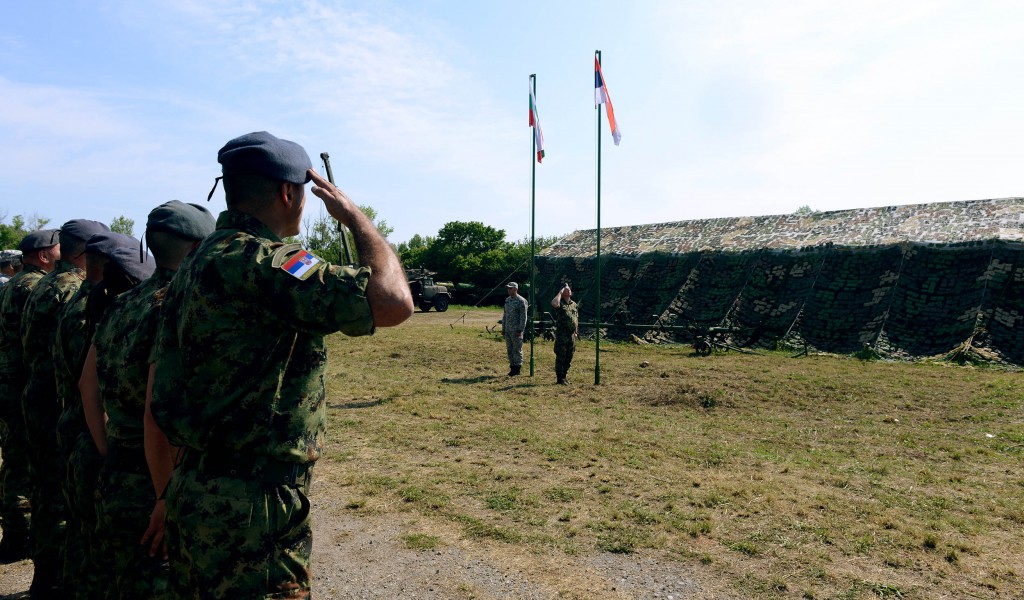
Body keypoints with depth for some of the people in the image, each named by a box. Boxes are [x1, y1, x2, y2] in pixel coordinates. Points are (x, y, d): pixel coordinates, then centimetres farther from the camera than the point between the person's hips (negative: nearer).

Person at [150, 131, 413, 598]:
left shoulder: (194, 268, 8)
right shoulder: (262, 262, -21)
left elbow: (159, 404, 11)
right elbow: (394, 302, -29)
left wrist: (171, 500, 20)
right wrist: (355, 216, -12)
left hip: (194, 495, 10)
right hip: (252, 512, -10)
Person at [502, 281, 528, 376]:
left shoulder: (521, 301, -9)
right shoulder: (507, 300, 14)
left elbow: (523, 317, -13)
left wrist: (520, 330, -17)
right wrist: (503, 328, 15)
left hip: (516, 330, -8)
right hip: (508, 330, 8)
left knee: (517, 350, -2)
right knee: (509, 349, 10)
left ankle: (518, 368, 5)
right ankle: (512, 367, 19)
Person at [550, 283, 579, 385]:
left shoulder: (574, 305, 15)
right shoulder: (560, 303, -5)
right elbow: (554, 303, -31)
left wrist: (576, 332, 13)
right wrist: (560, 292, -16)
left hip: (572, 335, 6)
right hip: (561, 334, -6)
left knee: (569, 357, 11)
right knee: (560, 357, -4)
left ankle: (564, 376, 21)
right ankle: (560, 378, 1)